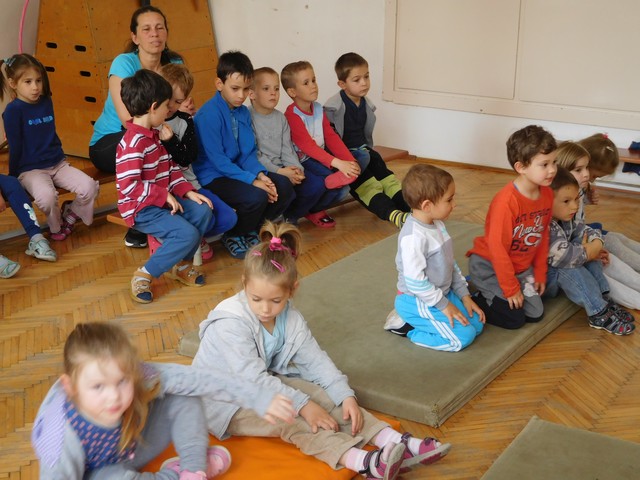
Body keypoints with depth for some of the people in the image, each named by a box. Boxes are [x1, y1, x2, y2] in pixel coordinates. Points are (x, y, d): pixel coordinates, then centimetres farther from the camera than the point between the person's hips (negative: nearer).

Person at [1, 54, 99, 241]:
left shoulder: (46, 102, 7)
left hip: (57, 164, 6)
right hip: (30, 170, -6)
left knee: (90, 187, -17)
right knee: (47, 196, -35)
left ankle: (70, 214, 13)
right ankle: (56, 227, -2)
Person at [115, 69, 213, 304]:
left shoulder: (153, 135, 11)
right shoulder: (133, 143, -22)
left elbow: (170, 168, 15)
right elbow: (129, 186, -28)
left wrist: (188, 192, 1)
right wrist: (165, 196, -23)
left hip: (161, 200, 10)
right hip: (141, 209, -10)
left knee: (203, 210, -1)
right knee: (188, 234, -22)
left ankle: (182, 263, 13)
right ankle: (144, 275, -9)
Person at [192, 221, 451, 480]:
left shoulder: (290, 318, -4)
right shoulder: (230, 324, -27)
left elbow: (316, 359, -5)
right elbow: (254, 379, -30)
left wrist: (346, 396, -18)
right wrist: (303, 405, -31)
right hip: (227, 404, -7)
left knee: (328, 398, -11)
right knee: (289, 420, -31)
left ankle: (399, 445, -20)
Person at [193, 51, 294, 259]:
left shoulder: (244, 113, 5)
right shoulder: (208, 115, -19)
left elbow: (248, 153, 7)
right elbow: (217, 159, -21)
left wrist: (260, 174, -14)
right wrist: (252, 180, -24)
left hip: (237, 170, 8)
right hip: (212, 177, -7)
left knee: (284, 186, -8)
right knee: (256, 196, -30)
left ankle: (253, 229, 12)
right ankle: (233, 236, -1)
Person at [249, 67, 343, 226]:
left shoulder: (280, 118, 12)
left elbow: (287, 149, 8)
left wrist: (296, 169, -11)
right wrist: (279, 172, -21)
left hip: (284, 169, 7)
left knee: (317, 185, -12)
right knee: (285, 188, -33)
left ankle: (289, 216, 11)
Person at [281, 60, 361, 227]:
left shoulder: (318, 108, 8)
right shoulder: (292, 114, -16)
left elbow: (331, 137, 1)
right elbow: (307, 145, -26)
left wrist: (349, 161, -16)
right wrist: (337, 163, -36)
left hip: (321, 156, 8)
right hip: (302, 162, -8)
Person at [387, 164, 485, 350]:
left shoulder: (437, 224, 1)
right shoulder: (414, 236, -28)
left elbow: (450, 263, 11)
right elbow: (415, 281, -27)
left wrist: (464, 295, 7)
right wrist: (444, 305, -18)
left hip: (442, 292, 9)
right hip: (417, 301, -9)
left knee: (477, 324, 8)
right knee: (463, 337, -14)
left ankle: (414, 320, 12)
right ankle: (408, 325, 1)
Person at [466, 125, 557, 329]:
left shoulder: (547, 194, -7)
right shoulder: (506, 201, -30)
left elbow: (543, 236, 6)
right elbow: (498, 247, -24)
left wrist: (540, 274, 8)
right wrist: (510, 288, -18)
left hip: (521, 267, 7)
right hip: (489, 265, -7)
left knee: (535, 314, 5)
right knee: (514, 318, -11)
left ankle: (489, 294, 22)